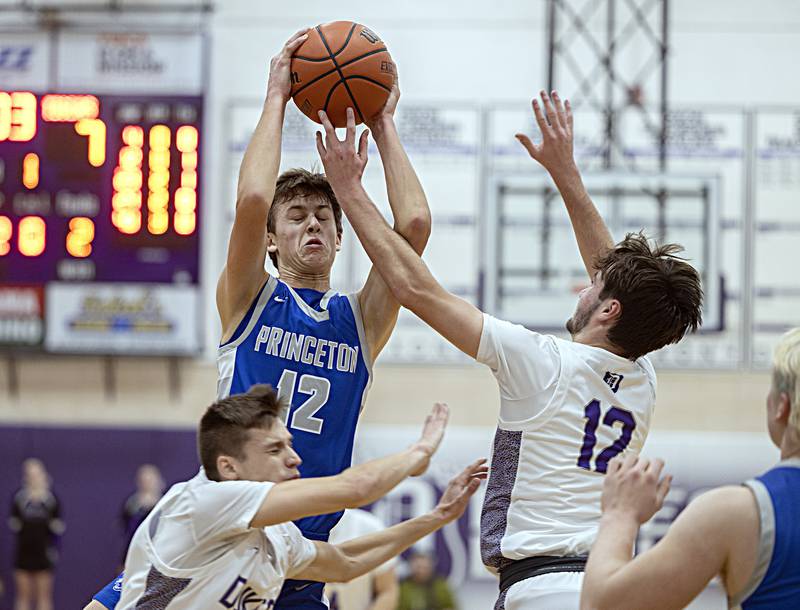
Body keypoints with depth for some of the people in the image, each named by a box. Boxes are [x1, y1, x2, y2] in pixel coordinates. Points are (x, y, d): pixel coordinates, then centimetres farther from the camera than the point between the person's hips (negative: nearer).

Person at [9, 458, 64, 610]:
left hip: (43, 553, -1)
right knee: (23, 596, 5)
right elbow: (13, 525, 3)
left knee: (44, 596, 2)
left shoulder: (51, 499, 1)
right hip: (23, 553, 1)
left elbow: (59, 527, 4)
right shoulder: (19, 498, 2)